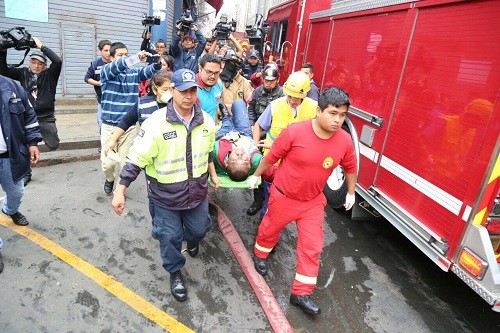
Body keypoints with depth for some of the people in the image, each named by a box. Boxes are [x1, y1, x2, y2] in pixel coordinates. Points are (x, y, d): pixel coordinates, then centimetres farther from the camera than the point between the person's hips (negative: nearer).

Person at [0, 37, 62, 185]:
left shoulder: (49, 74, -3)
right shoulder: (23, 73, 6)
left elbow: (58, 61, -20)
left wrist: (42, 47, -16)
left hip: (46, 118, -2)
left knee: (53, 146, 3)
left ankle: (44, 135, 40)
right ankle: (26, 173, 18)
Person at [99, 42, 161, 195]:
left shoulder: (134, 73, 5)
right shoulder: (106, 70, -3)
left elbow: (148, 71, -14)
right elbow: (116, 66, -25)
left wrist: (157, 64, -38)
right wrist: (136, 58, -42)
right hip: (109, 126, -1)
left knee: (124, 163, 8)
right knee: (108, 162, 1)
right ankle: (110, 179, 35)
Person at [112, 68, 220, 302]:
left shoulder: (206, 121, -5)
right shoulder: (156, 122, -21)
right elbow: (135, 159, -19)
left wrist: (213, 174, 21)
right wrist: (120, 191, -20)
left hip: (197, 191, 4)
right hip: (165, 195, -4)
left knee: (199, 228, 21)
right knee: (170, 237, 11)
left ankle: (191, 239, 60)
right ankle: (175, 273, 39)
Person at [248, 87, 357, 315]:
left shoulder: (345, 141, -14)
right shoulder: (295, 132, -25)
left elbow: (350, 167, 6)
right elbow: (272, 156, -11)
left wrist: (351, 192, 16)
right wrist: (256, 175, 1)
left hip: (313, 201, 3)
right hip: (284, 196, -2)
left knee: (312, 245, 5)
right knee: (270, 229, 21)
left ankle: (301, 293, 22)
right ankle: (260, 255, 54)